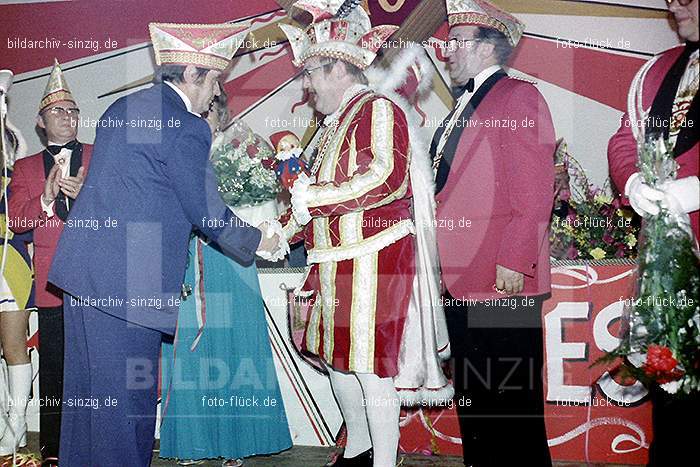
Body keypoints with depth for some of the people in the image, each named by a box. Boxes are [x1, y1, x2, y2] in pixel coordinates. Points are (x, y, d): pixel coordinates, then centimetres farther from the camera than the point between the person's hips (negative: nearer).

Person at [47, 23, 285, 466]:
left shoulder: (121, 108, 15)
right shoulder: (186, 128, -12)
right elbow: (206, 210, -9)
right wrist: (257, 241, 7)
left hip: (84, 266, 9)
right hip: (127, 280, -9)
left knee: (88, 388, 17)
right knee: (126, 393, 1)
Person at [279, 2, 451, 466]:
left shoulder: (378, 109, -10)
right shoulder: (337, 120, 18)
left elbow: (386, 177, -24)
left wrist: (314, 197, -20)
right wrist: (283, 232, 16)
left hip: (373, 259, -9)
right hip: (338, 264, 9)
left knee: (371, 366, -5)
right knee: (337, 356, 15)